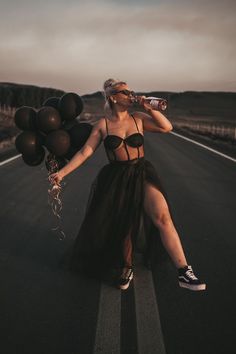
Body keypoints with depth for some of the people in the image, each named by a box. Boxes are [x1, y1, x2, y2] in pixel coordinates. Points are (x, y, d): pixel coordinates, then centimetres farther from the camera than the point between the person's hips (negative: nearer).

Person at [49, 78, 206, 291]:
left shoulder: (138, 118, 4)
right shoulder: (102, 124, 2)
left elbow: (167, 127, -2)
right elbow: (85, 152, 0)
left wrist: (148, 108, -8)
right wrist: (62, 172, -5)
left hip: (142, 174, 0)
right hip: (115, 179, 0)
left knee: (163, 218, -16)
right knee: (122, 226, 1)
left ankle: (184, 273, -10)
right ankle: (126, 268, 27)